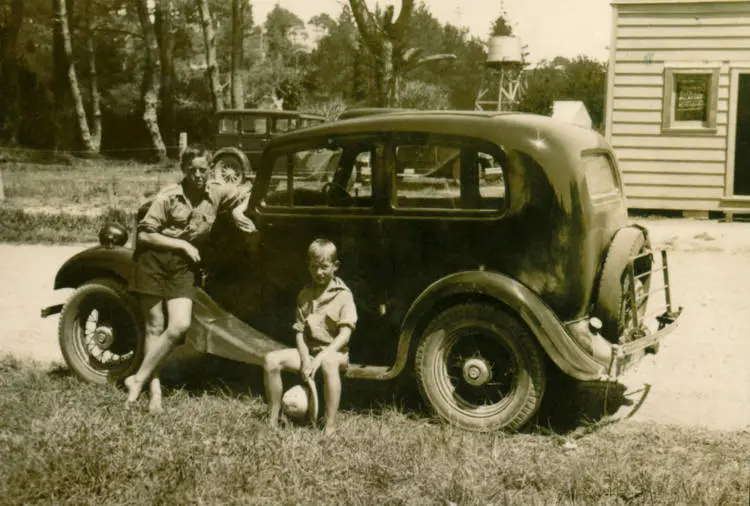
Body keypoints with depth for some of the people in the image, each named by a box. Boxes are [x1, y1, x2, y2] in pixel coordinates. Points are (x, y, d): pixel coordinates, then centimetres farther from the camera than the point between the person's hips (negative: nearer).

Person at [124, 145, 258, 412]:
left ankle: (139, 378, -1)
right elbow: (144, 234, -12)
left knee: (180, 325, -12)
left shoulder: (217, 193, 2)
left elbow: (241, 197, 25)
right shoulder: (168, 197, -12)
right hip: (154, 260, -3)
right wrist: (182, 244, -14)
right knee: (155, 327, 1)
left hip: (183, 266, 3)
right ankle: (155, 388, 8)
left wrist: (238, 214, 5)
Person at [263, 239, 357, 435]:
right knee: (271, 360, -18)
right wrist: (305, 360, -13)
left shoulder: (343, 295, -6)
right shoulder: (305, 295, 9)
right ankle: (273, 421, -8)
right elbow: (300, 331, 5)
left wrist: (321, 357, -24)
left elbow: (345, 334, -14)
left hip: (335, 351, -5)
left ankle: (330, 428, -37)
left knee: (329, 363, -41)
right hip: (308, 349, 5)